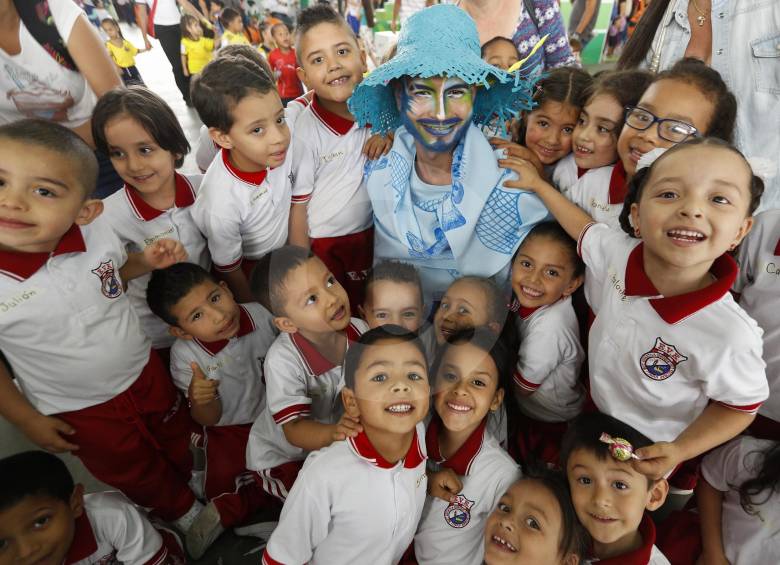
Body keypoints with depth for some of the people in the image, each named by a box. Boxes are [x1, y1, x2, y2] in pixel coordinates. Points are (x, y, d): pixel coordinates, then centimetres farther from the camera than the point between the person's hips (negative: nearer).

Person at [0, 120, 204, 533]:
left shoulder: (97, 232, -23)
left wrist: (146, 262, -18)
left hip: (143, 370, 2)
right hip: (77, 410, -2)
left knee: (177, 441, 28)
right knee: (136, 474, 23)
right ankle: (181, 510, 56)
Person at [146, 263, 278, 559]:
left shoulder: (259, 314, -21)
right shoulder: (185, 355, -24)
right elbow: (209, 419, -15)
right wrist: (199, 400, -38)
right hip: (231, 428, -1)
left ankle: (225, 511, 2)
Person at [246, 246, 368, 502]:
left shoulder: (359, 329, -18)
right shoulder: (283, 359, -32)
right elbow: (295, 431, -32)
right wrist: (334, 432, -50)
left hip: (335, 445, 5)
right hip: (282, 456, -5)